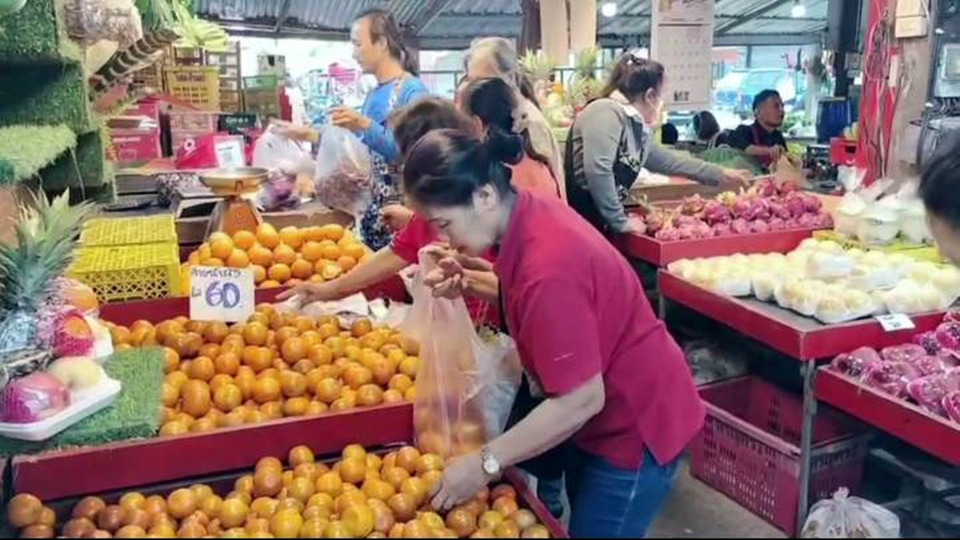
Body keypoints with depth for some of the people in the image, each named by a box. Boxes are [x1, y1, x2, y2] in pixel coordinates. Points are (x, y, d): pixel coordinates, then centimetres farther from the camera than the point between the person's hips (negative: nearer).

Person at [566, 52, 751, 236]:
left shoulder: (639, 129, 14)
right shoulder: (607, 112, -14)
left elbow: (669, 162, 30)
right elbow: (597, 170, -25)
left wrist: (721, 174, 34)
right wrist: (621, 221, -17)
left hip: (599, 225, 9)